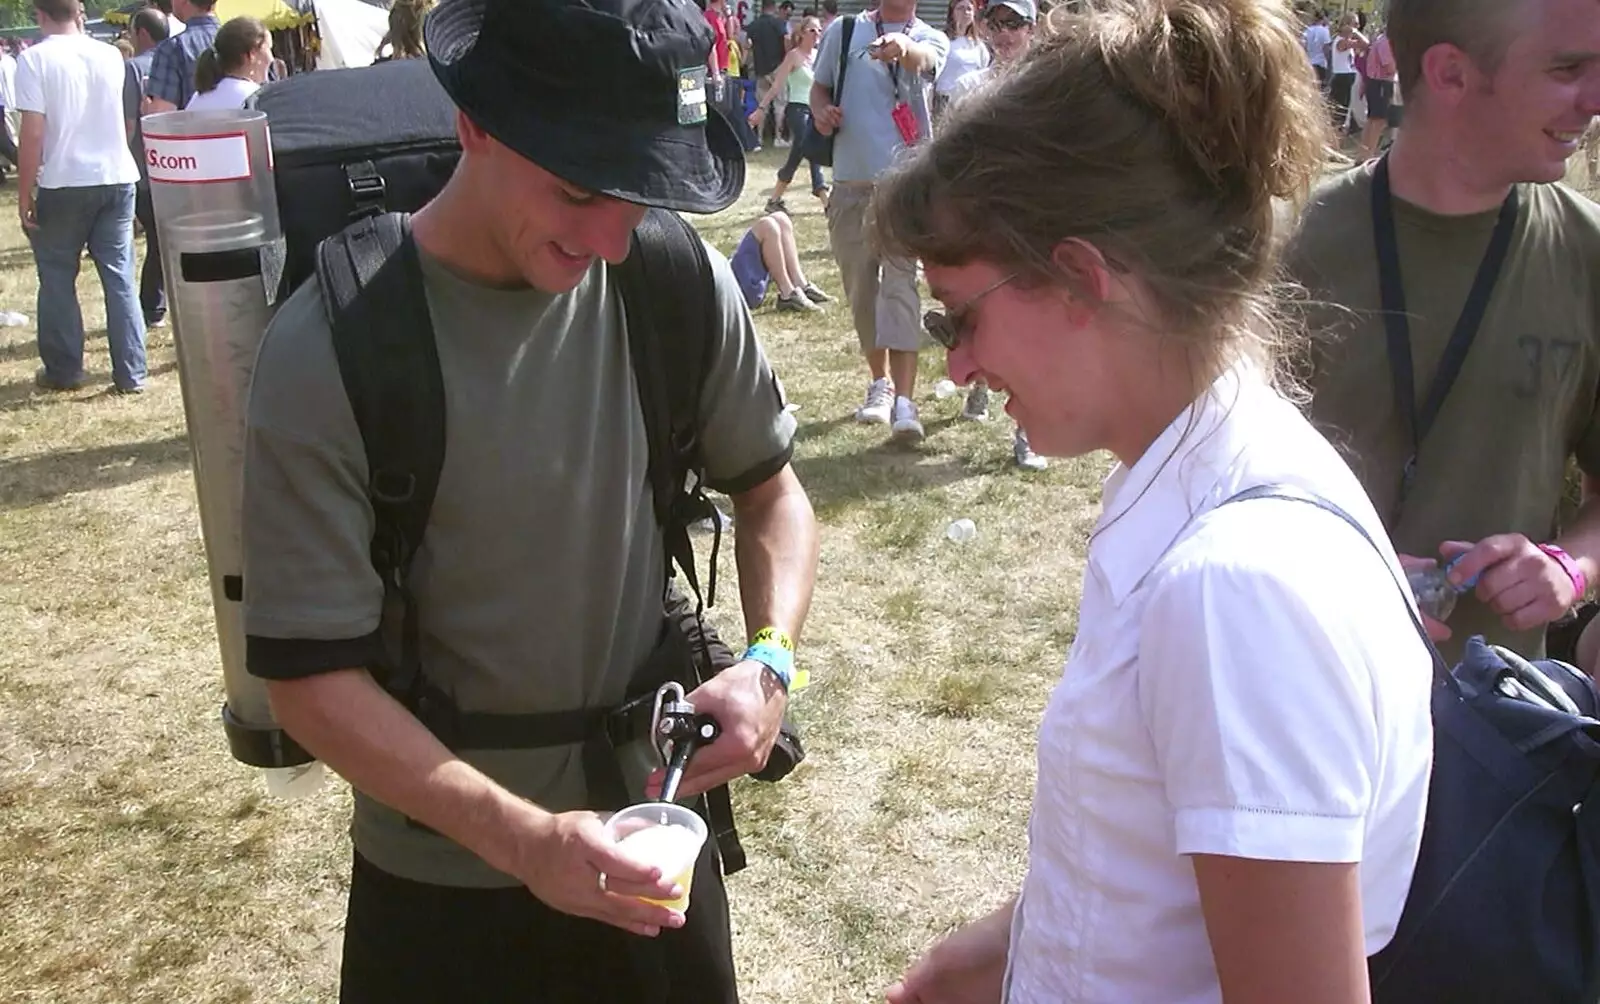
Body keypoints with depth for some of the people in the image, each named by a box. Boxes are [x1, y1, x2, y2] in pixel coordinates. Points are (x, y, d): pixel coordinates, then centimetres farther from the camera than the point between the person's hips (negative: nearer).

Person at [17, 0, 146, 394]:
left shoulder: (34, 59, -10)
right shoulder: (110, 55, 4)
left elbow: (33, 134, -14)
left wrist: (23, 194, -7)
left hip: (63, 184, -4)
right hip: (117, 179, 4)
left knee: (57, 279, 11)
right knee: (120, 277, 7)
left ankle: (63, 371, 19)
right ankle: (131, 373, 7)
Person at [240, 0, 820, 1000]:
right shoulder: (328, 351, -20)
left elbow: (770, 484, 4)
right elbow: (308, 673, -17)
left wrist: (771, 658, -13)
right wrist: (520, 837, -27)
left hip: (651, 833, 3)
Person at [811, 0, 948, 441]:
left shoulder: (930, 39, 2)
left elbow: (922, 59, -22)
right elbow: (820, 87, 19)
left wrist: (902, 48, -47)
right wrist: (821, 111, -6)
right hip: (850, 182, 3)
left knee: (901, 286, -14)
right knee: (860, 288, 10)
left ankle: (904, 400, -18)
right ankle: (880, 383, 26)